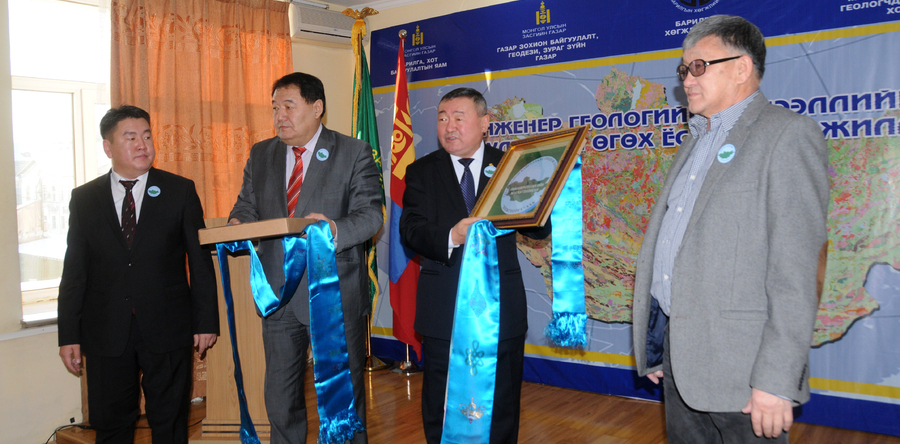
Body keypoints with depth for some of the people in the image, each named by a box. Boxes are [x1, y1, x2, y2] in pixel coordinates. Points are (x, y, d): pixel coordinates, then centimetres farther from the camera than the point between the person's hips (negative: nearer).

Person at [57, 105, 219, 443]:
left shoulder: (180, 191, 0)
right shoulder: (84, 199, 5)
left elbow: (201, 261, 0)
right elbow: (74, 271, 6)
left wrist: (206, 322, -3)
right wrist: (69, 335, 3)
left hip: (168, 330, -1)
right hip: (106, 334, 2)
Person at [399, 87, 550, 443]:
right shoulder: (421, 171, 4)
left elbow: (540, 230, -1)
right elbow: (410, 230, -9)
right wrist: (451, 237, -29)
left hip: (501, 308, 0)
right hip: (442, 311, 0)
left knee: (502, 410, 14)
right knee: (441, 413, 14)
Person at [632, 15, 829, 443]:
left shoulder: (787, 134, -8)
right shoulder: (694, 145, 17)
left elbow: (794, 268, -16)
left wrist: (777, 379, -20)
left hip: (737, 364, -7)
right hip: (675, 348, 8)